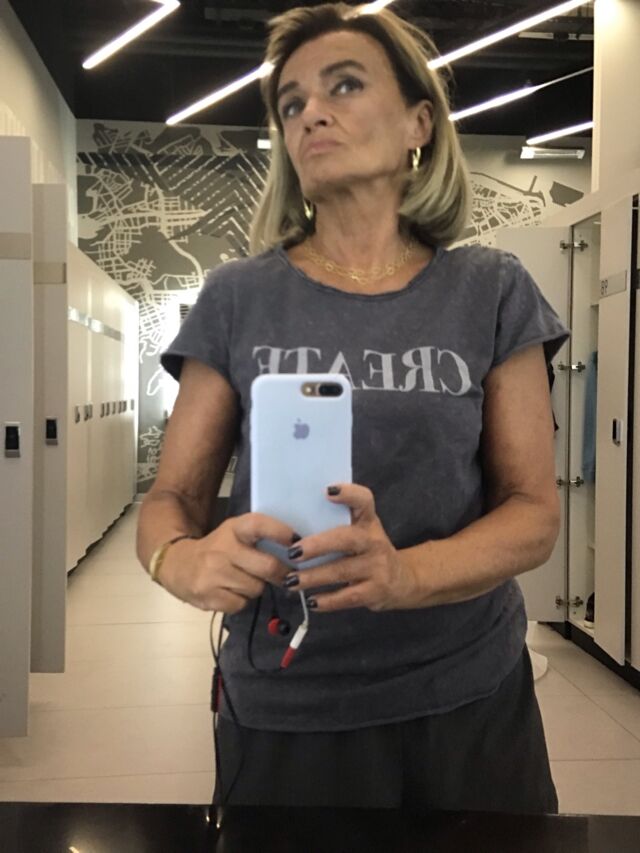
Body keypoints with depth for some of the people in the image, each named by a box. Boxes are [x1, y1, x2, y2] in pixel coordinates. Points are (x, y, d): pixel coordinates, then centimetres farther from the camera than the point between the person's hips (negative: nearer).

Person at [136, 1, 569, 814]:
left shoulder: (492, 293, -2)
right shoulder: (237, 299, -2)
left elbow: (534, 511, -5)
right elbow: (170, 497, -1)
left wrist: (404, 574, -25)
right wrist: (183, 560, -24)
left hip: (471, 701, 1)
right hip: (283, 712, 0)